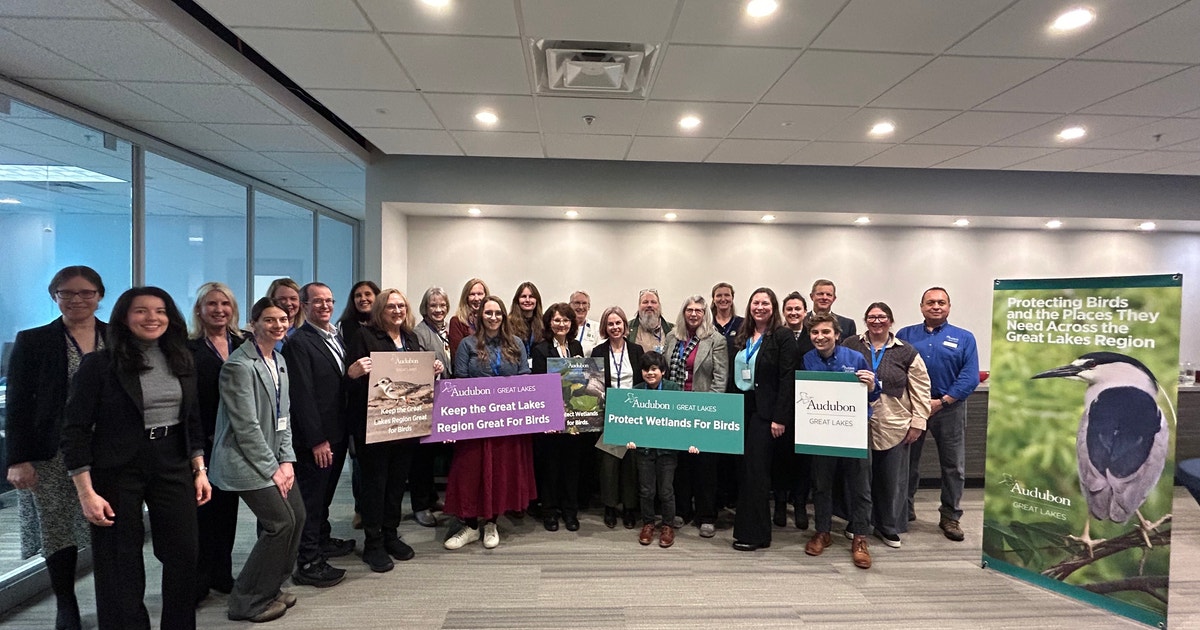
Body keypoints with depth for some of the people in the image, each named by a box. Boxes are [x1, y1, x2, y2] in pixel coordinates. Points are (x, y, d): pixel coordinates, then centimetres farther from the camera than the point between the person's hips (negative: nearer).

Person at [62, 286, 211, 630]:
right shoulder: (99, 364, -9)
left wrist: (199, 471, 7)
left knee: (184, 555, 9)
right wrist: (87, 493, -13)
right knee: (120, 565, 8)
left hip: (174, 468, 4)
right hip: (117, 472, -4)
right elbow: (76, 430, -9)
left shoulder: (182, 362, 5)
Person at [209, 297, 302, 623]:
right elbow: (246, 426, -19)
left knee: (298, 516, 8)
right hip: (247, 461, -8)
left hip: (274, 458, 8)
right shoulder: (240, 365, -17)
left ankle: (270, 588, 27)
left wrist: (286, 460, 2)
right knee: (281, 523, -8)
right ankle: (248, 601, 11)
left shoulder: (279, 360, 9)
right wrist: (272, 469, -14)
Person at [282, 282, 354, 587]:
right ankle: (307, 563, 13)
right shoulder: (299, 342, -14)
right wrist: (317, 440, -19)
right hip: (315, 438, -8)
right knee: (311, 497, 2)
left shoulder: (337, 338, 12)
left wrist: (347, 431, 8)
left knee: (325, 492, 21)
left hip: (338, 433, 8)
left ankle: (322, 540, 37)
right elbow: (302, 394, -18)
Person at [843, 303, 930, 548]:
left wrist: (918, 423, -2)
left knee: (892, 479, 8)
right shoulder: (851, 346, 2)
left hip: (893, 427, 0)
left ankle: (889, 527, 25)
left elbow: (920, 389, 2)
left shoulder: (906, 352, 2)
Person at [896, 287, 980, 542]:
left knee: (953, 466, 8)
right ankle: (904, 510, 26)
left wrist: (941, 402, -14)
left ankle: (950, 517, 22)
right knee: (906, 461, 11)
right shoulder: (905, 335, 5)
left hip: (949, 409, 0)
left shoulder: (964, 338, 2)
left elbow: (970, 377, -7)